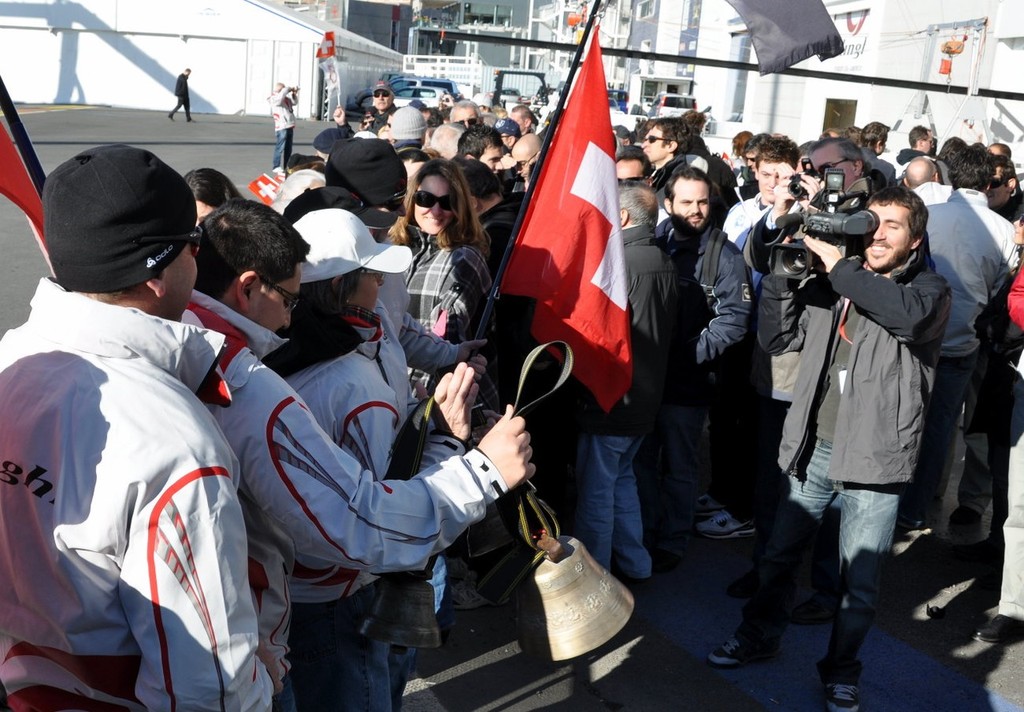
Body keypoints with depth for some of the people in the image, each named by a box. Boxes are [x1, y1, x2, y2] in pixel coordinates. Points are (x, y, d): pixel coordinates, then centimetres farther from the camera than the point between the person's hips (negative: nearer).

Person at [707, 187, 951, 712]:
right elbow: (783, 338, 7)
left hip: (874, 457, -4)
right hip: (813, 448, 4)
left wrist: (838, 267, -23)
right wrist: (782, 275, -6)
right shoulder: (829, 283, 8)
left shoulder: (929, 289, -3)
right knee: (779, 553, 18)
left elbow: (909, 314, -27)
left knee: (860, 582, 5)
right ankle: (759, 637, 40)